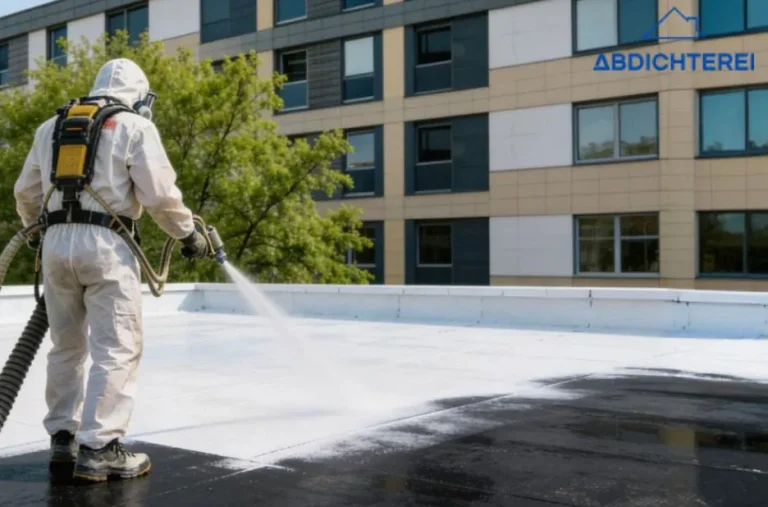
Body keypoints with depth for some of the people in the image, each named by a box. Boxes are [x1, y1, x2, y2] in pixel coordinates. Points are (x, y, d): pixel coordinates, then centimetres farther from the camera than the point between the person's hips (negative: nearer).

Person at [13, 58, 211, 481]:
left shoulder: (50, 127, 18)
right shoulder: (135, 127, 1)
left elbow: (26, 192, 19)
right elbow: (160, 195, -7)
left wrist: (40, 230, 35)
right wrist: (189, 233, 7)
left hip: (56, 242, 6)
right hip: (105, 244, -6)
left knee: (66, 344, 16)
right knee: (117, 348, -2)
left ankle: (62, 436, 23)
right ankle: (98, 447, -5)